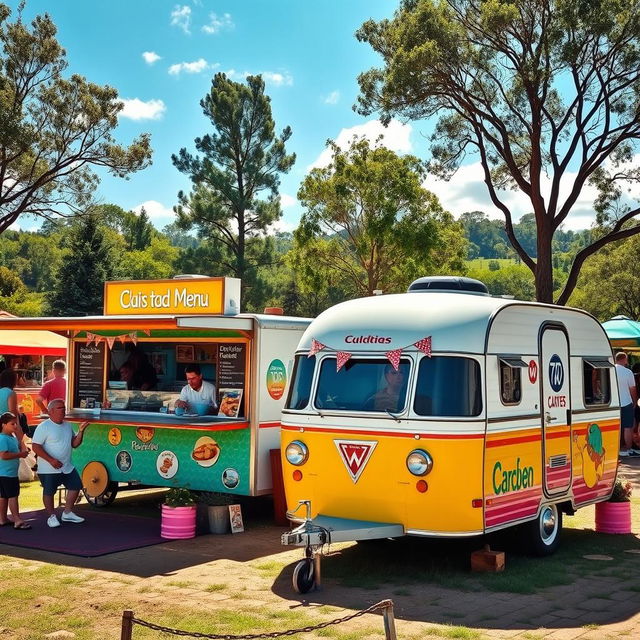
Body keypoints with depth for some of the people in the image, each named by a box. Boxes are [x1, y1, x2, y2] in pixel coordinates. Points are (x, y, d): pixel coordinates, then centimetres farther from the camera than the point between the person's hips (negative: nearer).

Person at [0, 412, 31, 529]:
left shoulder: (13, 437, 10)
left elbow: (20, 444, 28)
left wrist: (24, 450, 5)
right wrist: (20, 454, -20)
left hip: (12, 472, 10)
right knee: (13, 496, -9)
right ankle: (18, 521, -9)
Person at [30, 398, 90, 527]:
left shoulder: (68, 426, 9)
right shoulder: (44, 427, -12)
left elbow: (74, 444, 12)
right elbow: (36, 447, -17)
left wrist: (81, 431, -5)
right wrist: (51, 460, -23)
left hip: (67, 467, 7)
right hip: (49, 469, -7)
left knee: (75, 486, 7)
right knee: (49, 492, 3)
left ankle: (67, 513, 21)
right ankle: (52, 516, 20)